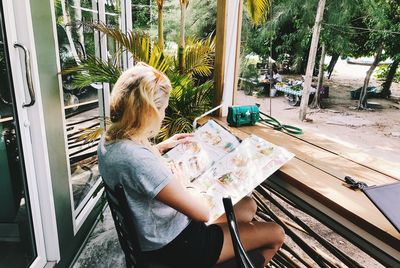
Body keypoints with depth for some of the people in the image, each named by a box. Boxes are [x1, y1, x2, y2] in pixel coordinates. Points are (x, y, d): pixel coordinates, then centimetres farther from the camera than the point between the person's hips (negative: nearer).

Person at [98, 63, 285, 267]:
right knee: (275, 234, 8)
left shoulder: (109, 140, -7)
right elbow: (201, 212, -30)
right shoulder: (138, 159, -38)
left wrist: (160, 147, 11)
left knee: (248, 205, 21)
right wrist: (177, 182, -13)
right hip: (174, 245, -9)